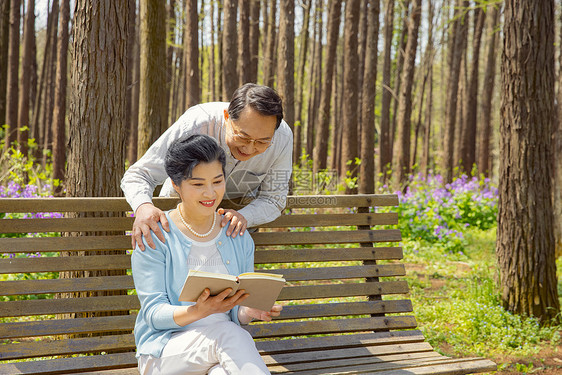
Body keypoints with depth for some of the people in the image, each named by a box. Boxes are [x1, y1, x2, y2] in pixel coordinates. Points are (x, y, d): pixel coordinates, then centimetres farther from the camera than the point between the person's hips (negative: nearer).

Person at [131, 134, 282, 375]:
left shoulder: (238, 238, 10)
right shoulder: (156, 235, -3)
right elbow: (154, 313, -8)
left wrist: (250, 312, -11)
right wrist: (198, 311, -28)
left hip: (222, 349, 2)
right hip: (165, 351, -2)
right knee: (229, 334, -32)